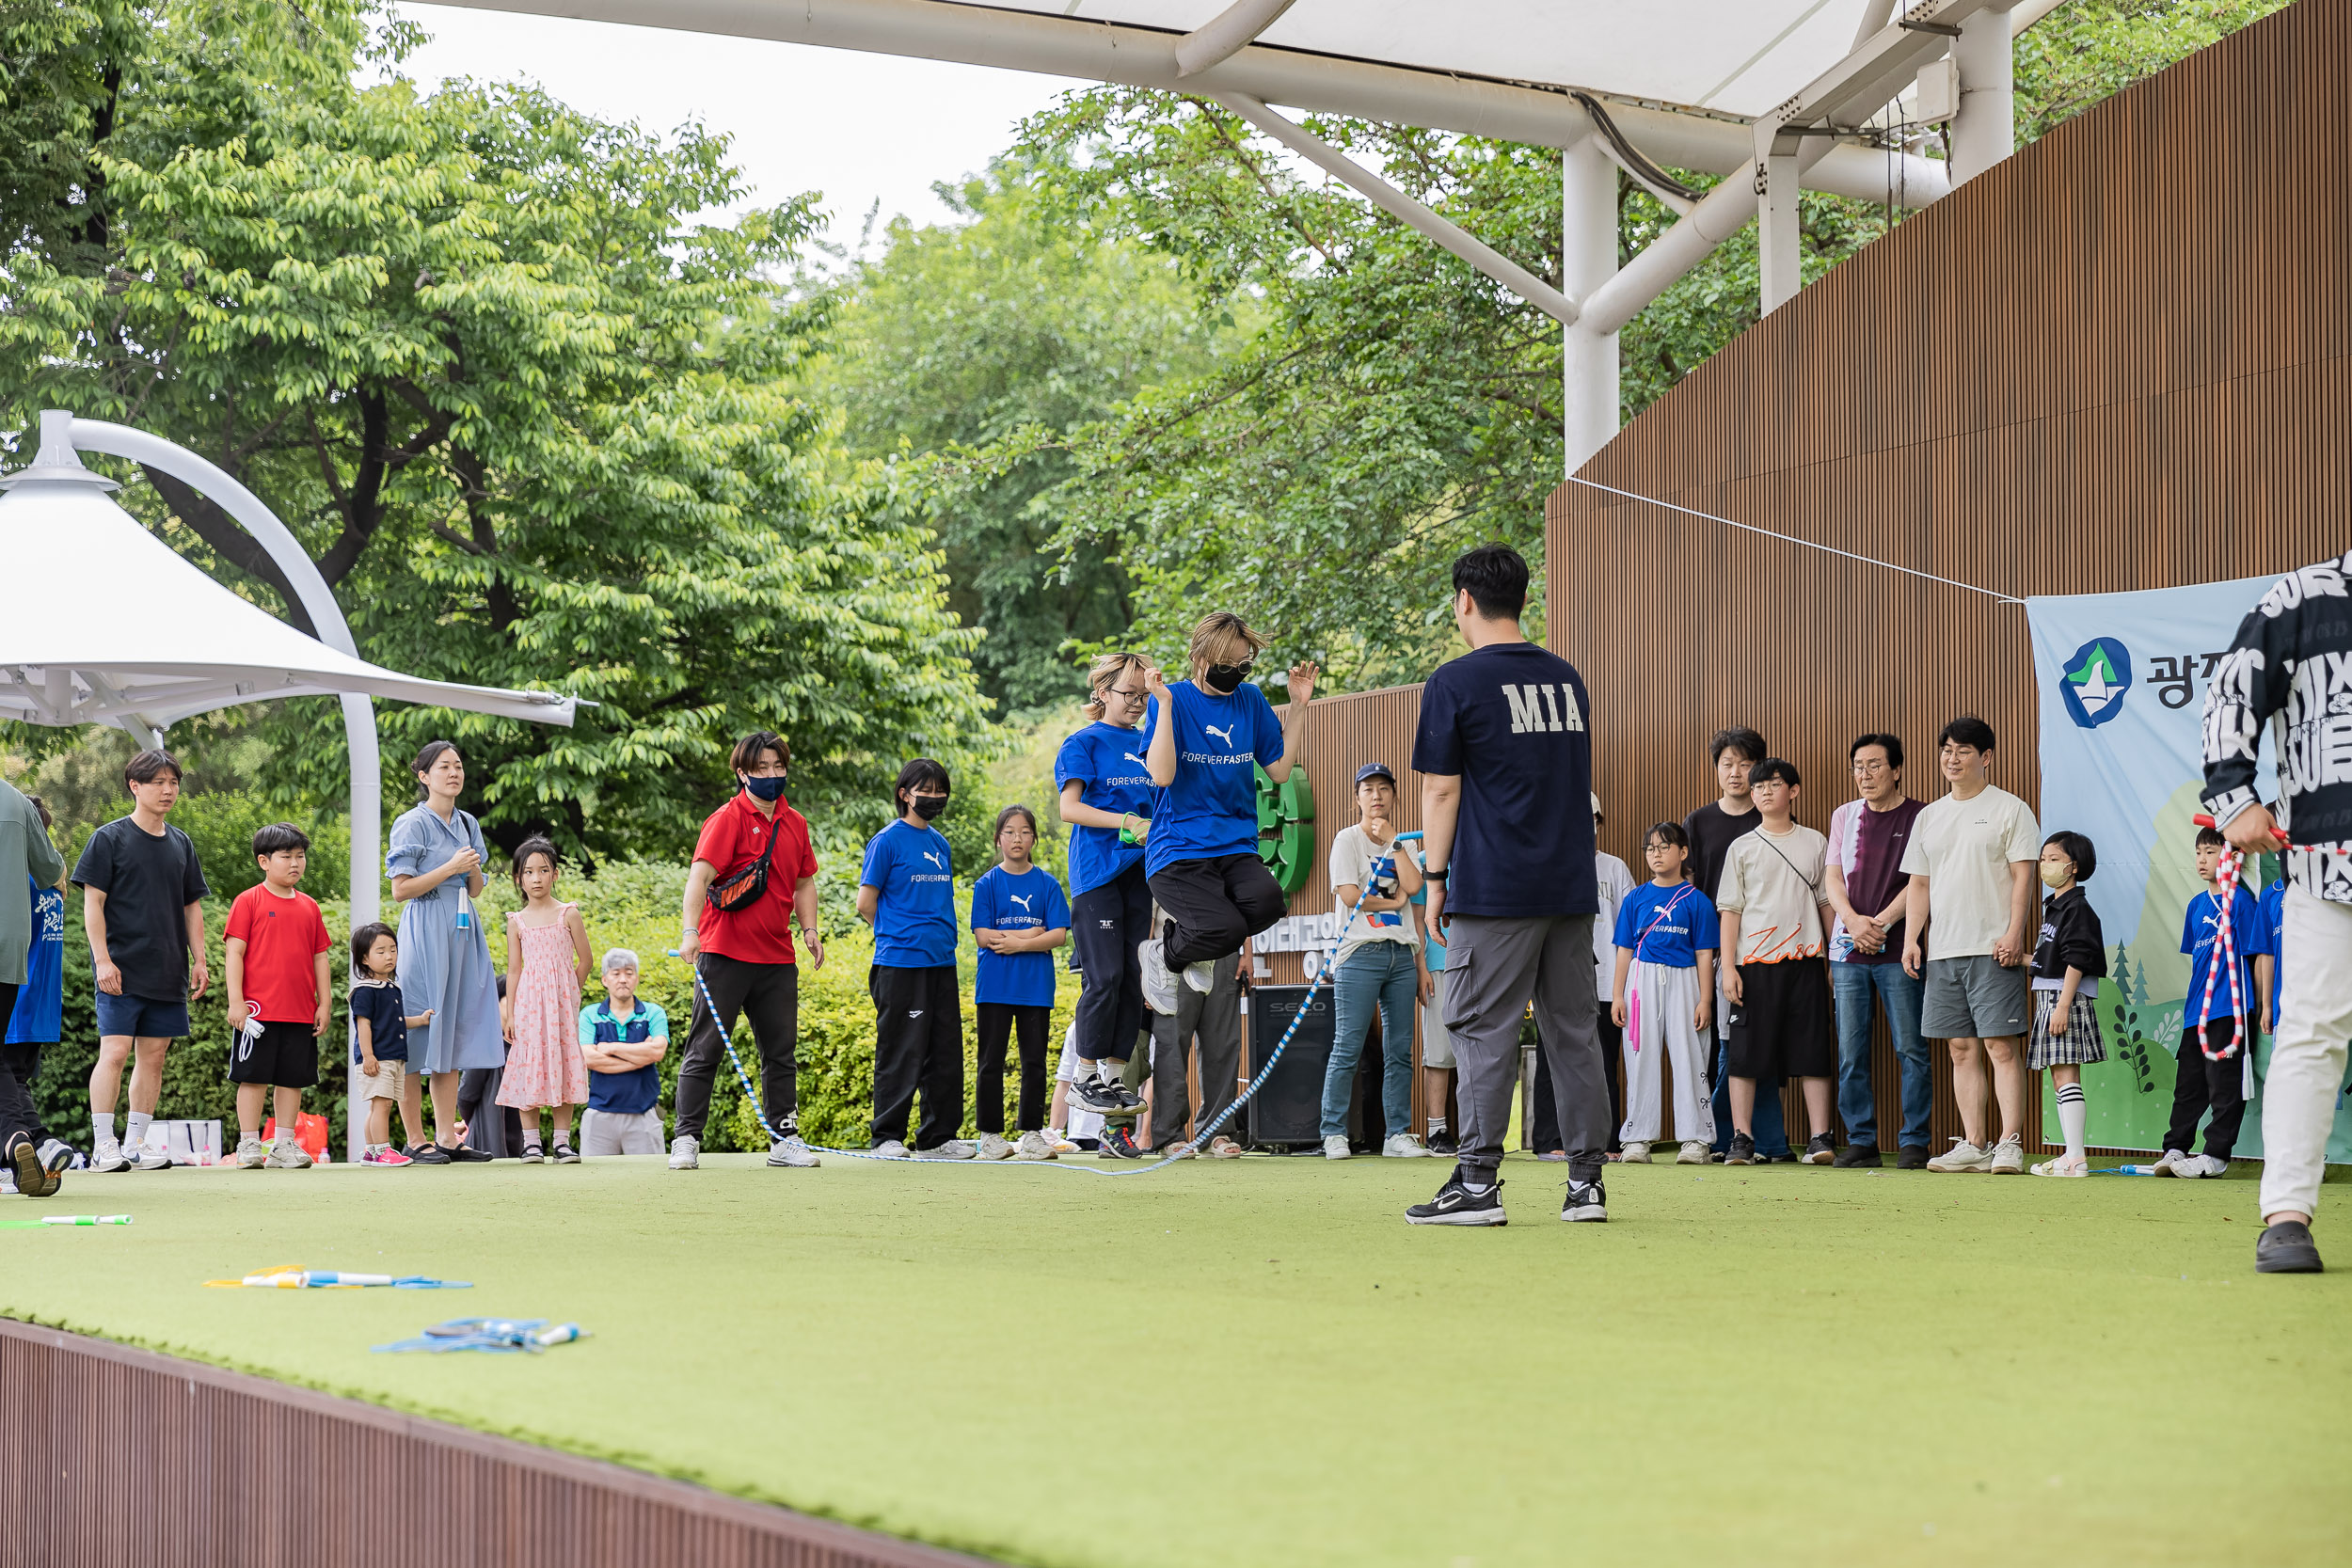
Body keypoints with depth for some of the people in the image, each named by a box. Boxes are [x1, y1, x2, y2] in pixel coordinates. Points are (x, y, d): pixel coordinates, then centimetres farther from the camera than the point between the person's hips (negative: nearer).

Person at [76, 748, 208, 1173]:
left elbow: (192, 906, 19)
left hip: (168, 972, 5)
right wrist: (102, 959, -12)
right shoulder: (109, 838, -2)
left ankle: (136, 1144, 12)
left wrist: (199, 959, 11)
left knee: (153, 1056, 5)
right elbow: (93, 902, -5)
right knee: (114, 1051, -12)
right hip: (121, 970, -5)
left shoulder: (180, 844, 14)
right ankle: (103, 1146, -8)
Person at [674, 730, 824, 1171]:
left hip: (777, 958, 6)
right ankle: (686, 1139, 1)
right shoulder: (728, 819, -8)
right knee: (705, 1050, -3)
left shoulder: (795, 824, 12)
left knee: (781, 1052, 9)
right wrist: (690, 931, -32)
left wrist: (810, 929, 9)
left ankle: (784, 1139, 17)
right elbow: (700, 874, -19)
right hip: (725, 953, -6)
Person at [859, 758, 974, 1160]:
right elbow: (866, 904, -5)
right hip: (900, 962, -7)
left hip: (941, 961, 7)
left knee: (945, 1052, 8)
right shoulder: (888, 841, -5)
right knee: (901, 1053, -4)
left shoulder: (941, 844, 15)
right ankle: (887, 1137, 4)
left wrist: (939, 937, 12)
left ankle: (938, 1137, 15)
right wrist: (898, 935, 3)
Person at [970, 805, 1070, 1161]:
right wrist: (1034, 933, -9)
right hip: (994, 986, -1)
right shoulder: (987, 884, 3)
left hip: (1036, 985, 1)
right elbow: (983, 936, -7)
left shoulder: (1047, 884, 6)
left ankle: (1032, 1132, 12)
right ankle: (990, 1134, 6)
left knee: (1035, 1061, 4)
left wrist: (1017, 943, -13)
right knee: (991, 1061, 1)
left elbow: (1059, 935, -3)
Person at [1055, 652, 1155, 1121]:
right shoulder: (1083, 743, 0)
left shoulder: (1148, 744, 17)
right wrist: (1127, 823, -18)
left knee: (1134, 978, 3)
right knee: (1105, 977, -11)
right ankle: (1084, 1077, -1)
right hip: (1097, 870, -6)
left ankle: (1114, 1076, 9)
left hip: (1140, 870, 6)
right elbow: (1070, 808, -8)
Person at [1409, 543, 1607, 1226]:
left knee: (1485, 1030, -3)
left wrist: (1435, 878, 1)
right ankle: (1587, 1180, 8)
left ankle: (1478, 1182, -4)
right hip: (1573, 887, 6)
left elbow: (1441, 789, -6)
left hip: (1493, 889, -5)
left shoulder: (1455, 682, -5)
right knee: (1573, 1029, 8)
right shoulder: (1567, 677, 14)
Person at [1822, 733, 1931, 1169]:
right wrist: (1854, 922, -9)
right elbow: (1832, 878, 8)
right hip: (1848, 952, 4)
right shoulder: (1844, 816, 15)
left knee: (1911, 1049, -4)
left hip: (1898, 951, -4)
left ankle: (1915, 1141, 2)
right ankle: (1860, 1141, 9)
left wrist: (1881, 923, -13)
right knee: (1851, 1052, 3)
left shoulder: (1920, 817, 2)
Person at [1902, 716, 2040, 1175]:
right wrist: (1911, 939, 9)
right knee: (1962, 1049, 6)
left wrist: (2014, 934, -15)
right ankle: (1973, 1146, 9)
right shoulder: (1929, 817, 18)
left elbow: (2023, 877, -5)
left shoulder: (2010, 809, 1)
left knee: (2002, 1046, -9)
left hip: (1992, 949, -6)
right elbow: (1919, 884, 19)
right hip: (1942, 949, 6)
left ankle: (2010, 1144, -9)